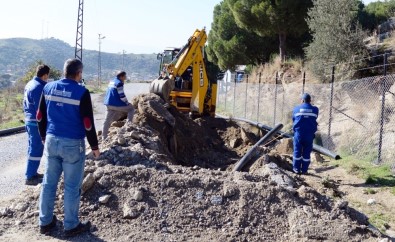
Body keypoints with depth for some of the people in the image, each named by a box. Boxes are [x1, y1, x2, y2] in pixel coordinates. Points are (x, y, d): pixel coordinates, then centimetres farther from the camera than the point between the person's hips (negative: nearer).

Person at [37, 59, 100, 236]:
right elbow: (87, 123, -14)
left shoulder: (48, 87, 3)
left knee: (49, 183, 15)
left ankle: (45, 222, 26)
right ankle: (71, 226, 17)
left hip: (51, 141, 6)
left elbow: (40, 116, 10)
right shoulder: (81, 92, -14)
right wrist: (94, 146, -3)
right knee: (72, 186, 5)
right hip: (73, 144, -5)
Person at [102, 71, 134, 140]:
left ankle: (104, 137, 10)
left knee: (107, 120, 9)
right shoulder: (119, 83, -12)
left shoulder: (111, 82, 17)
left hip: (109, 104, 9)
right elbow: (122, 95, -16)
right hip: (117, 104, -9)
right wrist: (127, 103, -4)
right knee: (131, 109, 10)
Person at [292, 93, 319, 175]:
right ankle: (304, 170, 10)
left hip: (298, 133, -1)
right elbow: (315, 119, 13)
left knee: (297, 151, 8)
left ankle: (296, 169, 11)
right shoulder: (315, 110, 2)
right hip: (309, 134, 1)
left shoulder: (296, 109, 0)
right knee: (306, 152, 7)